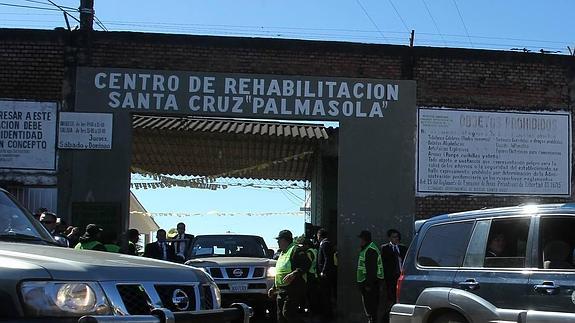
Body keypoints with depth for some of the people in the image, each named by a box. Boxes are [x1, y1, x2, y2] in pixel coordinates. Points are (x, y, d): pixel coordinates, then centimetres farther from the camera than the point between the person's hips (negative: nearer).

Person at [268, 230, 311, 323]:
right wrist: (274, 288, 28)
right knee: (281, 315, 8)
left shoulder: (296, 250, -6)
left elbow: (306, 265, -20)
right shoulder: (282, 253, 24)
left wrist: (294, 274, -31)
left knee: (288, 313, -19)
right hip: (281, 290, 10)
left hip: (293, 289, -10)